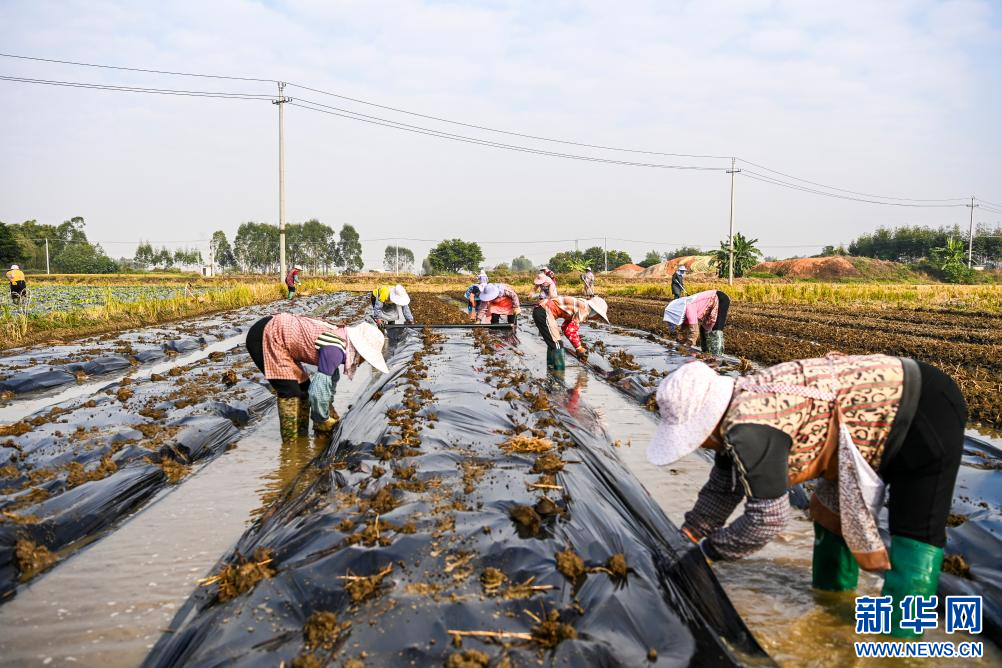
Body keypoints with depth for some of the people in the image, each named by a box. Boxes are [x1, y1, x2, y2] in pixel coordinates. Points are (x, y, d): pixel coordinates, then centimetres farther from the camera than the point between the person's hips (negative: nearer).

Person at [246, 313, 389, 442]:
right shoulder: (334, 349, -26)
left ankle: (301, 438, 21)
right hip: (264, 337, -10)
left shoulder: (340, 336, 2)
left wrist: (328, 412, 22)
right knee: (290, 391, -10)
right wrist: (323, 421, -10)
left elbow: (331, 379, 16)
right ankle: (290, 443, -1)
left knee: (303, 387, 11)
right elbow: (318, 389, -26)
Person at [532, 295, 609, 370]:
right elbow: (570, 331, -14)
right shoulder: (584, 309, -10)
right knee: (557, 345, -6)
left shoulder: (578, 306, 19)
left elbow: (565, 327, 27)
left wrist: (579, 347, 26)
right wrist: (579, 349, -2)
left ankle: (551, 369, 34)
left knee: (552, 343, 23)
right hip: (545, 311, -10)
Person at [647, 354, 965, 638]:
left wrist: (707, 551, -12)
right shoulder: (740, 405, -1)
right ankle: (833, 594, 37)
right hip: (893, 407, 10)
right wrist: (686, 536, 8)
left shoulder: (750, 426, -31)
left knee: (916, 533, -7)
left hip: (927, 415, -10)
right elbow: (723, 487, 12)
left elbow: (767, 516, -24)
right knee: (833, 504, 20)